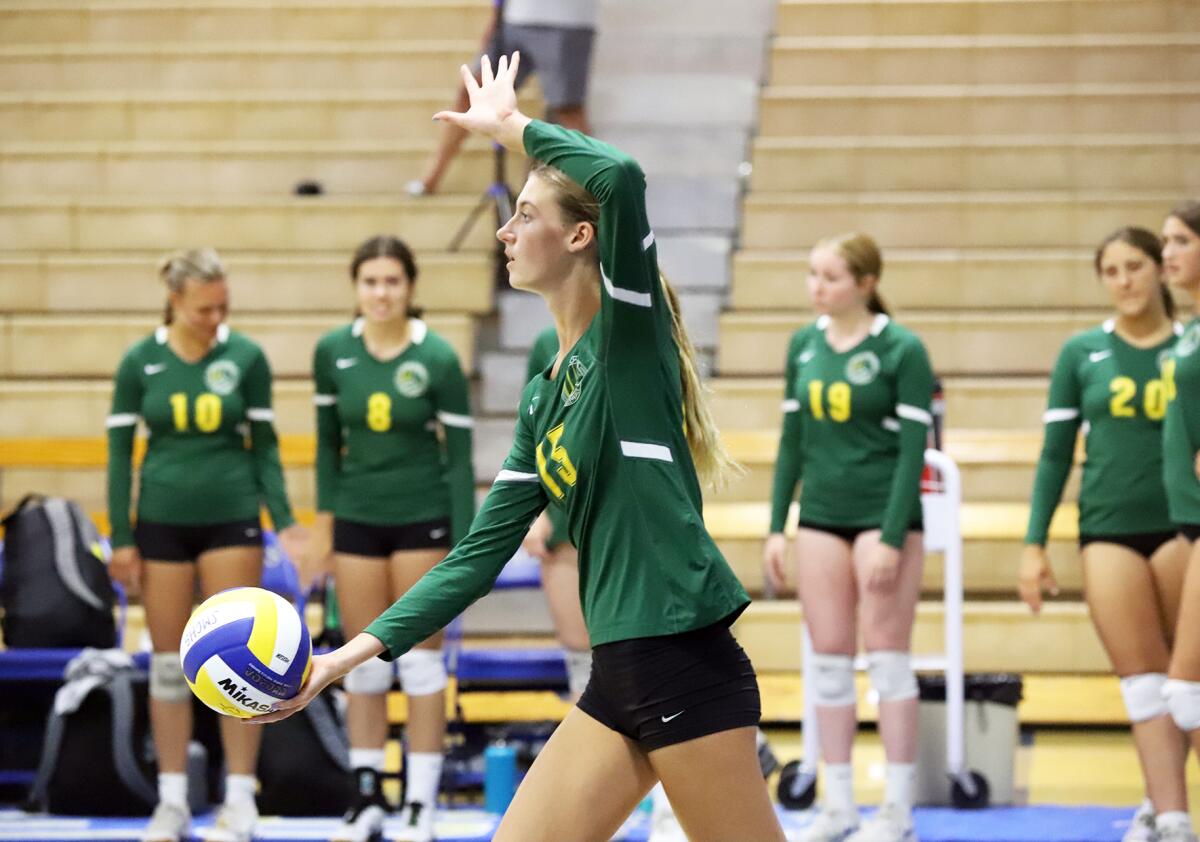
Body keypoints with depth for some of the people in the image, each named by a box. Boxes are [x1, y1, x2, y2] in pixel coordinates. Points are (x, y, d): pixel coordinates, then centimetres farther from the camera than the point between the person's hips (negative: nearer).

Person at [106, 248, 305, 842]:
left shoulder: (246, 357, -4)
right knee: (168, 663, 6)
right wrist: (121, 538, -1)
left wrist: (285, 520, -6)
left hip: (232, 520, -1)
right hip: (162, 522, 1)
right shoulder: (140, 363, -3)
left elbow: (264, 444, 2)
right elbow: (120, 451, 2)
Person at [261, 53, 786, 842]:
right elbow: (481, 554, 15)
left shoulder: (630, 331, -7)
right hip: (618, 679, 8)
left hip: (688, 664, -8)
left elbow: (622, 178, -25)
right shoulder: (544, 397, 15)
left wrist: (512, 124, -9)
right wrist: (349, 655, 10)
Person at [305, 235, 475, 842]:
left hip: (422, 518, -3)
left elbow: (459, 456, -9)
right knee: (364, 661, 8)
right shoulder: (332, 351, -3)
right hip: (356, 518, 3)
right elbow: (328, 440, 9)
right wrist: (325, 517, 8)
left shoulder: (437, 358, -12)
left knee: (420, 659, 2)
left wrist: (465, 548, -11)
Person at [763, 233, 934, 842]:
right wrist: (777, 528, 8)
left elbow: (914, 448, -11)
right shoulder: (803, 345, 7)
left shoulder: (901, 350, -9)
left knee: (887, 657, -2)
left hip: (883, 515, -5)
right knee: (828, 660, 6)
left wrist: (892, 538, -16)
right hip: (822, 517, 5)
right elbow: (792, 439, 12)